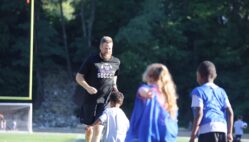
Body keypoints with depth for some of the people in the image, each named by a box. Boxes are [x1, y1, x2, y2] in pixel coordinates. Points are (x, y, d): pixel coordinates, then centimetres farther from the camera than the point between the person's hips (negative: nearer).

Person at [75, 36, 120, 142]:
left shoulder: (116, 62, 4)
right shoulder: (91, 60, -8)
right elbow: (79, 77, -5)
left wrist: (114, 86, 4)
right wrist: (87, 87, -22)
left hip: (105, 100, 1)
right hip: (90, 99, -1)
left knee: (98, 129, -10)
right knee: (89, 127, 11)